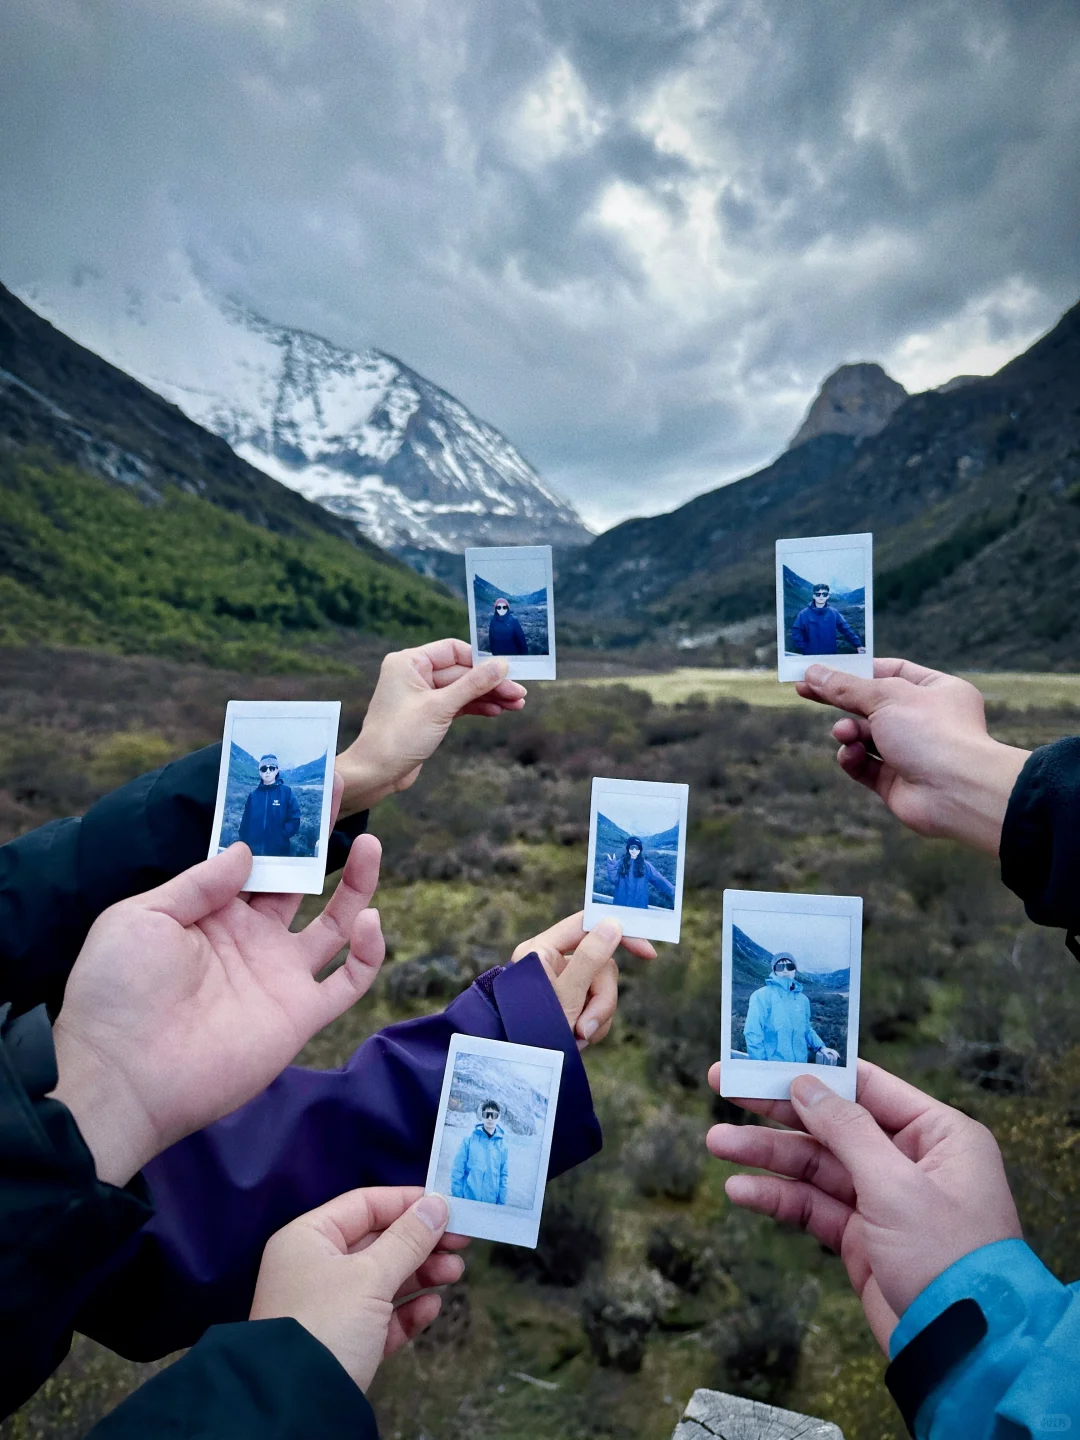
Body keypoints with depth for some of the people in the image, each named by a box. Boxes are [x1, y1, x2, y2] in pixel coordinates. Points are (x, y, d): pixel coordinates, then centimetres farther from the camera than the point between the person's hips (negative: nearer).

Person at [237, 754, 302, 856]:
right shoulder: (253, 795, 11)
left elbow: (294, 820, -3)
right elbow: (245, 822, 10)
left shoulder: (286, 792, 2)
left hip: (278, 851, -3)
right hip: (253, 850, 3)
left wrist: (281, 835, -14)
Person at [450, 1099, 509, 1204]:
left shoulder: (502, 1143, 0)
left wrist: (501, 1203, 2)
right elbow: (457, 1170, -2)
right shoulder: (470, 1139, -4)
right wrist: (457, 1197, -5)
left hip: (491, 1202, 1)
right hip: (467, 1199, -1)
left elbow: (504, 1175, 4)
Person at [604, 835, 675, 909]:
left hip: (639, 906, 0)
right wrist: (612, 866, -16)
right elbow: (613, 880, -4)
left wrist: (673, 892, -13)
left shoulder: (646, 866, 3)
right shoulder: (620, 863, 2)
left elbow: (659, 881, -3)